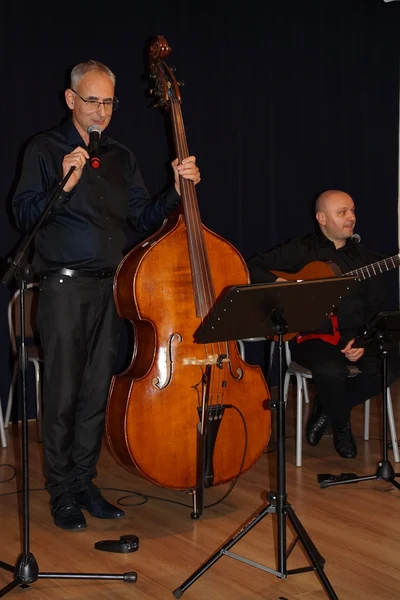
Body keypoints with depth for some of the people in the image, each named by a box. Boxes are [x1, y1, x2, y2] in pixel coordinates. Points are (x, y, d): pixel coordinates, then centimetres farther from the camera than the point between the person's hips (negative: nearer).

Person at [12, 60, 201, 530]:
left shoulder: (121, 158, 16)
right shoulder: (45, 149, 1)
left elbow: (144, 218, 12)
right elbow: (24, 216, -6)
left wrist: (176, 190, -2)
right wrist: (64, 184, -19)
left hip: (109, 288, 5)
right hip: (64, 288, -4)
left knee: (97, 393, 9)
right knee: (62, 395, -1)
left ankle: (84, 482, 22)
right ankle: (61, 491, 12)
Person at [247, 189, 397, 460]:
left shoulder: (365, 257, 13)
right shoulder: (301, 250, 2)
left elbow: (377, 308, 10)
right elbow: (253, 268, -3)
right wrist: (283, 285, -19)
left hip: (354, 336, 4)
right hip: (310, 335, -4)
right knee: (331, 370, -35)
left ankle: (328, 408, 2)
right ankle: (341, 425, -1)